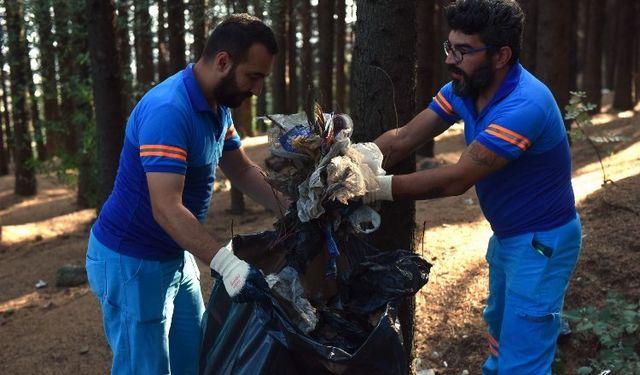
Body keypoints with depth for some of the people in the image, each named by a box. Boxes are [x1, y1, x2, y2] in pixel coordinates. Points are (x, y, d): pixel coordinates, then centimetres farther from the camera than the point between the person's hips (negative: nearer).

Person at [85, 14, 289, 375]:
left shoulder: (218, 108, 3)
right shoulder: (167, 111, -28)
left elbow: (243, 170, 11)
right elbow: (166, 209, -34)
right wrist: (226, 262, -43)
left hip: (177, 256, 9)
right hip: (131, 263, -9)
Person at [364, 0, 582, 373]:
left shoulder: (523, 106, -32)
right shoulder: (464, 88, -5)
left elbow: (456, 179, -33)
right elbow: (403, 139, -10)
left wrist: (377, 187, -32)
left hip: (541, 240, -8)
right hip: (505, 234, 9)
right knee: (499, 325, 27)